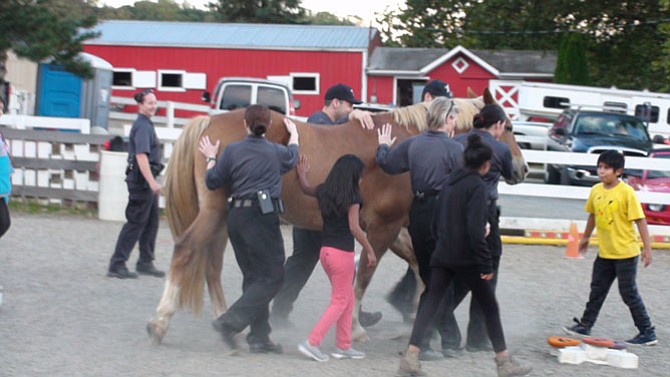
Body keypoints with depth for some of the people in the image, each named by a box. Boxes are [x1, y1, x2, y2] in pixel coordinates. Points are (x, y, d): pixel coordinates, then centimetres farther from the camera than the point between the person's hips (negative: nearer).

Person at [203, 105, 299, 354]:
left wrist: (210, 158, 26)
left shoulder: (232, 151, 3)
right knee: (272, 277, 0)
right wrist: (294, 134, 44)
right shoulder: (277, 152, 1)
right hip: (262, 216, -5)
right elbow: (292, 156, 25)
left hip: (236, 217, 5)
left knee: (254, 277, 12)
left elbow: (212, 182, 8)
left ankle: (259, 337, 12)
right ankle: (230, 321, -13)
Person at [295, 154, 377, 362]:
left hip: (325, 250, 8)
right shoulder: (352, 197, -12)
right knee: (339, 302, 1)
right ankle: (312, 342, -7)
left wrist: (302, 174, 45)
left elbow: (306, 189, 28)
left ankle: (343, 346, 19)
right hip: (342, 253, -8)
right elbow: (354, 228, -16)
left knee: (348, 298, 18)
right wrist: (370, 251, -9)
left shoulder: (324, 192, 7)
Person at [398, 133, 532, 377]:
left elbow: (435, 222, 14)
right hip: (468, 259, -6)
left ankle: (411, 355, -6)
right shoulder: (478, 186, -14)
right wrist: (487, 264, -17)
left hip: (442, 256, 6)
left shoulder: (449, 182, 9)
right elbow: (475, 230, -21)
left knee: (430, 304, 6)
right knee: (490, 308, 7)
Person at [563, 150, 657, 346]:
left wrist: (647, 248, -18)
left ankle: (647, 333, 7)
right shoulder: (596, 190, 1)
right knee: (597, 289, 16)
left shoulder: (626, 192, -17)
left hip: (625, 252, -6)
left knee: (629, 293, -2)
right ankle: (585, 326, 28)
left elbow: (640, 220, -15)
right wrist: (586, 237, 29)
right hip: (605, 252, 6)